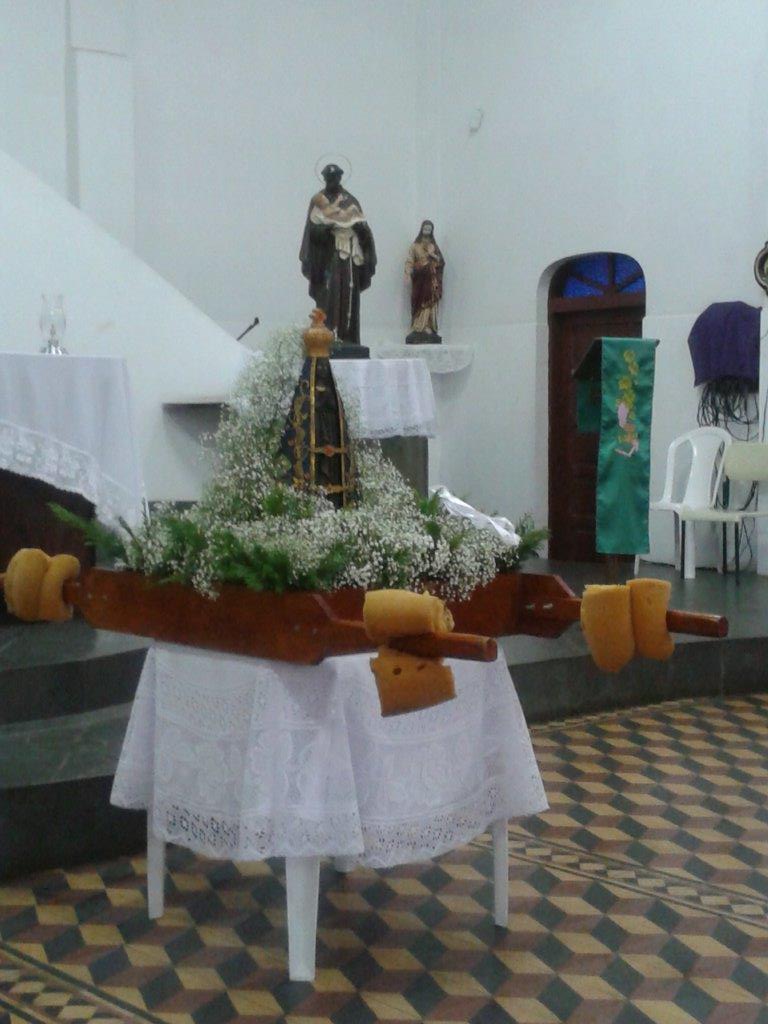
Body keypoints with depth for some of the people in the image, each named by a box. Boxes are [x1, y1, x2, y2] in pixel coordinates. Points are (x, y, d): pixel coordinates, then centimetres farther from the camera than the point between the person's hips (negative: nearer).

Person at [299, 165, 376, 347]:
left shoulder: (350, 201, 15)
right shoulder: (318, 201, 6)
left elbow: (364, 230, 12)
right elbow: (313, 230, -3)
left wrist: (360, 227, -10)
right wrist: (326, 228, -21)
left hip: (349, 257, 3)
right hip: (328, 257, -3)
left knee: (349, 298, -1)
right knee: (328, 297, -13)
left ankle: (348, 340, 0)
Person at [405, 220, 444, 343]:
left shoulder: (434, 246, 14)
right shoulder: (415, 246, 6)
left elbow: (442, 262, 10)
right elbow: (410, 260, -3)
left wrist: (434, 256, -8)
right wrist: (408, 273, -18)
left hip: (431, 279, 2)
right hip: (419, 278, -2)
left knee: (430, 304, -3)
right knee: (419, 304, -6)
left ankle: (428, 330, -3)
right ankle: (418, 331, -6)